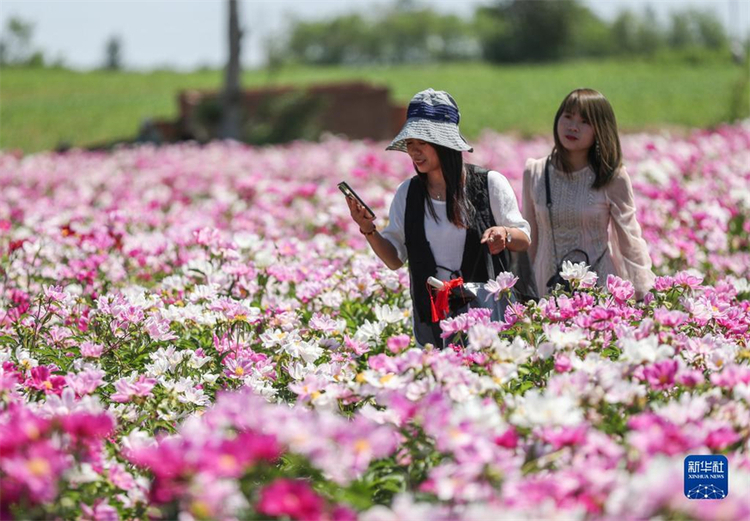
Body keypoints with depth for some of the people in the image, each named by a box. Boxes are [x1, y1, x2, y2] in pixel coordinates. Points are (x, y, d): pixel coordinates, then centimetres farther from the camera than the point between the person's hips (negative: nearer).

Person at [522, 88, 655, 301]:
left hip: (601, 288, -2)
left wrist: (646, 297, -4)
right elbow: (530, 239, 12)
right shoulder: (534, 173, 5)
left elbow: (630, 239, 0)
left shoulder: (612, 178, -4)